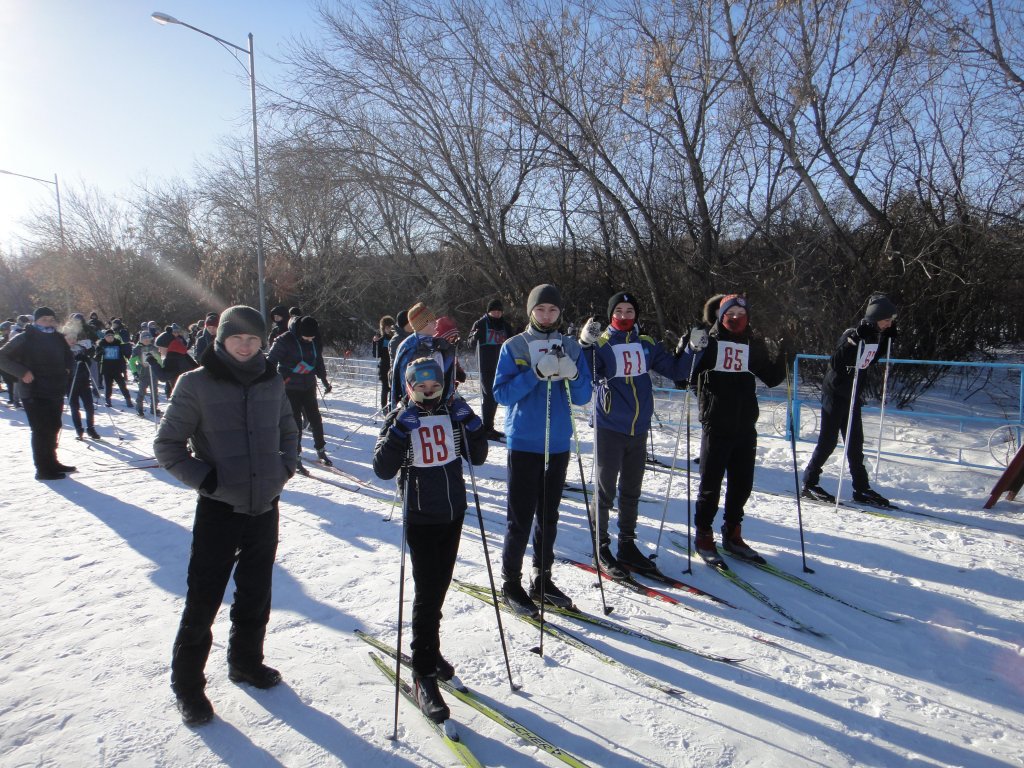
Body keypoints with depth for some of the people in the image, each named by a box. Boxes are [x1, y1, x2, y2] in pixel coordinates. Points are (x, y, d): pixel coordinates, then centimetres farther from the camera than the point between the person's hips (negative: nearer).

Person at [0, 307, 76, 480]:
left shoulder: (58, 338, 11)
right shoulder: (24, 339, -9)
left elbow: (68, 357, 29)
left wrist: (67, 368, 9)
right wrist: (22, 372, -20)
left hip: (56, 392, 7)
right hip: (34, 393, -7)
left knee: (53, 428, 16)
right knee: (42, 430, -5)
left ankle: (52, 463, 29)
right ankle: (43, 470, 3)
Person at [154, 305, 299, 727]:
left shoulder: (272, 382, 2)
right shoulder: (196, 384, -9)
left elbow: (288, 431, 17)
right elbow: (167, 444, -4)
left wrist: (284, 467, 3)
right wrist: (205, 478, -13)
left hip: (265, 507, 4)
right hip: (218, 509, -4)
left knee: (256, 595, 18)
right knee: (203, 601, 5)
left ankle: (246, 661, 39)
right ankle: (187, 684, 25)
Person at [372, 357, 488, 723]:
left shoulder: (453, 412, 1)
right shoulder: (400, 418, -7)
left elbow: (478, 457, 1)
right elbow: (383, 469, -16)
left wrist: (470, 421, -12)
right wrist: (399, 430, -26)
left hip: (453, 513, 4)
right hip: (420, 518, -4)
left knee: (440, 587, 16)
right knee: (427, 591, -5)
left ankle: (429, 649, 36)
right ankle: (424, 673, 7)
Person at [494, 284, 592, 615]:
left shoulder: (571, 347, 8)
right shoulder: (513, 347, -1)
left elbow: (583, 397, 5)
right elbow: (501, 393, -9)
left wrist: (572, 375, -15)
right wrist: (536, 373, -20)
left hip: (558, 444, 4)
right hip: (524, 442, -3)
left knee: (549, 515, 12)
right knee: (520, 517, -1)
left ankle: (542, 578, 25)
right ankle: (510, 581, 14)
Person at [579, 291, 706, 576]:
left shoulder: (647, 345, 8)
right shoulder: (601, 344, -7)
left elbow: (675, 370, 12)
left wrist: (693, 348, -2)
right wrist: (586, 345, -34)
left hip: (639, 430, 5)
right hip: (609, 428, -5)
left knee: (631, 492, 16)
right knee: (606, 491, 3)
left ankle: (627, 545, 30)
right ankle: (601, 547, 18)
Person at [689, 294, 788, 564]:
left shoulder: (753, 344, 9)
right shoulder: (708, 342, -4)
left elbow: (772, 379, 11)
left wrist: (781, 355, -4)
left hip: (746, 427, 5)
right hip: (716, 427, -4)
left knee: (742, 484, 12)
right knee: (711, 484, 3)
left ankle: (732, 534, 28)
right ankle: (703, 536, 18)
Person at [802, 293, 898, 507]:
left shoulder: (876, 335, 4)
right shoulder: (853, 334, -20)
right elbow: (836, 363, -27)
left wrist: (888, 337, 7)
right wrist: (855, 340, -36)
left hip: (853, 395, 8)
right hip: (835, 392, -8)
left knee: (855, 442, 11)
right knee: (829, 440, -3)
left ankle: (861, 488, 18)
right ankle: (809, 483, 8)